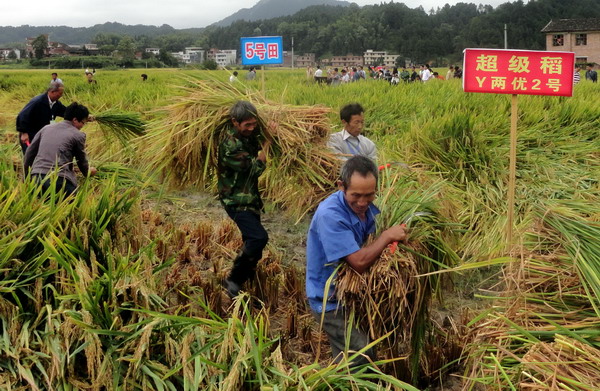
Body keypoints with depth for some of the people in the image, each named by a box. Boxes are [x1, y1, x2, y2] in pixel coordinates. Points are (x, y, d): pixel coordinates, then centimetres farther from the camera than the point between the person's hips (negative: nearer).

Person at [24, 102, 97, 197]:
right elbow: (82, 162, 13)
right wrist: (88, 172, 35)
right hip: (59, 180, -5)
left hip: (36, 177, 5)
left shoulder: (46, 128, 16)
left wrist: (26, 176, 29)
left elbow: (29, 152, 19)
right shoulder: (78, 135, 3)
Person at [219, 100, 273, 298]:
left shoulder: (247, 135, 2)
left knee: (252, 241, 13)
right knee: (259, 237, -22)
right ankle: (233, 280, -9)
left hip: (249, 198, 9)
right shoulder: (230, 146, -24)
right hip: (236, 201, -9)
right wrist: (267, 142, -16)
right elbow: (256, 168, -21)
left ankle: (247, 279, 27)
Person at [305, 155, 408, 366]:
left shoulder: (367, 207, -1)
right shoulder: (330, 214, -29)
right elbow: (360, 262, -32)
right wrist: (388, 236, -22)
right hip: (331, 301, -8)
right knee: (360, 358, -13)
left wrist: (400, 231, -12)